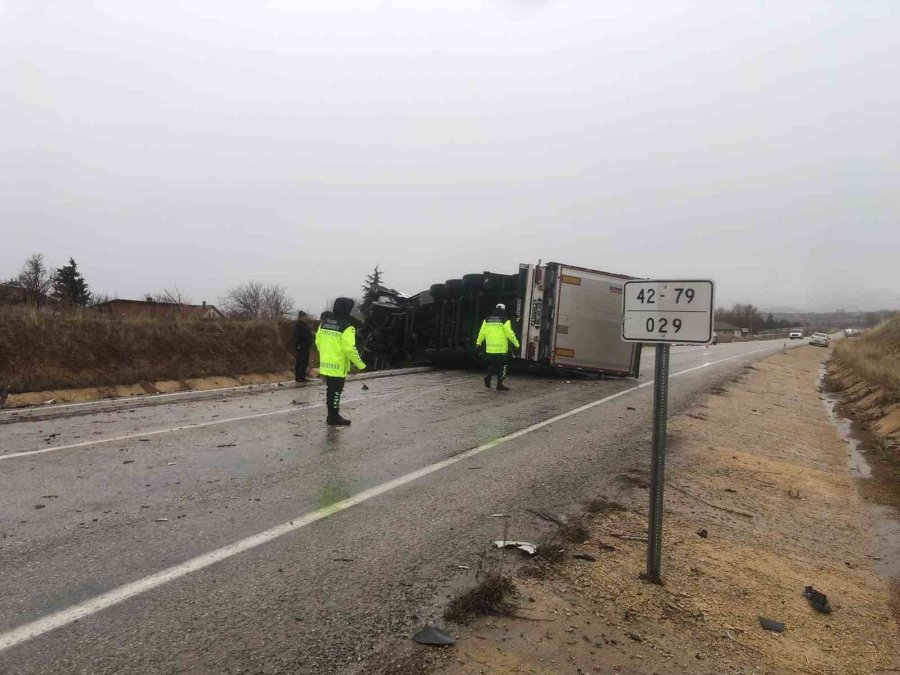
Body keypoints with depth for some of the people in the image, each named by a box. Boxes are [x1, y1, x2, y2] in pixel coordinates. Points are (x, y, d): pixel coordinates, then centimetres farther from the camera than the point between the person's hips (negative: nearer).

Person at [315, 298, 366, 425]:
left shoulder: (324, 323, 5)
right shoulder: (346, 327, -17)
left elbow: (318, 342, 12)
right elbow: (350, 349, -21)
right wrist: (360, 365, -11)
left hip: (325, 364, 7)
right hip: (338, 366, -7)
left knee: (330, 389, 18)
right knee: (336, 391, 4)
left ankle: (332, 415, 29)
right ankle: (333, 418, 13)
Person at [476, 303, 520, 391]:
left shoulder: (487, 320, 8)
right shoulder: (505, 321, -6)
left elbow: (482, 332, 10)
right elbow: (509, 333, -9)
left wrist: (478, 342, 23)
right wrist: (516, 343, 0)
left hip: (490, 348, 4)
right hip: (501, 348, -4)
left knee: (493, 363, 20)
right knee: (502, 365, 6)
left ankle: (488, 376, -3)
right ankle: (500, 384, 6)